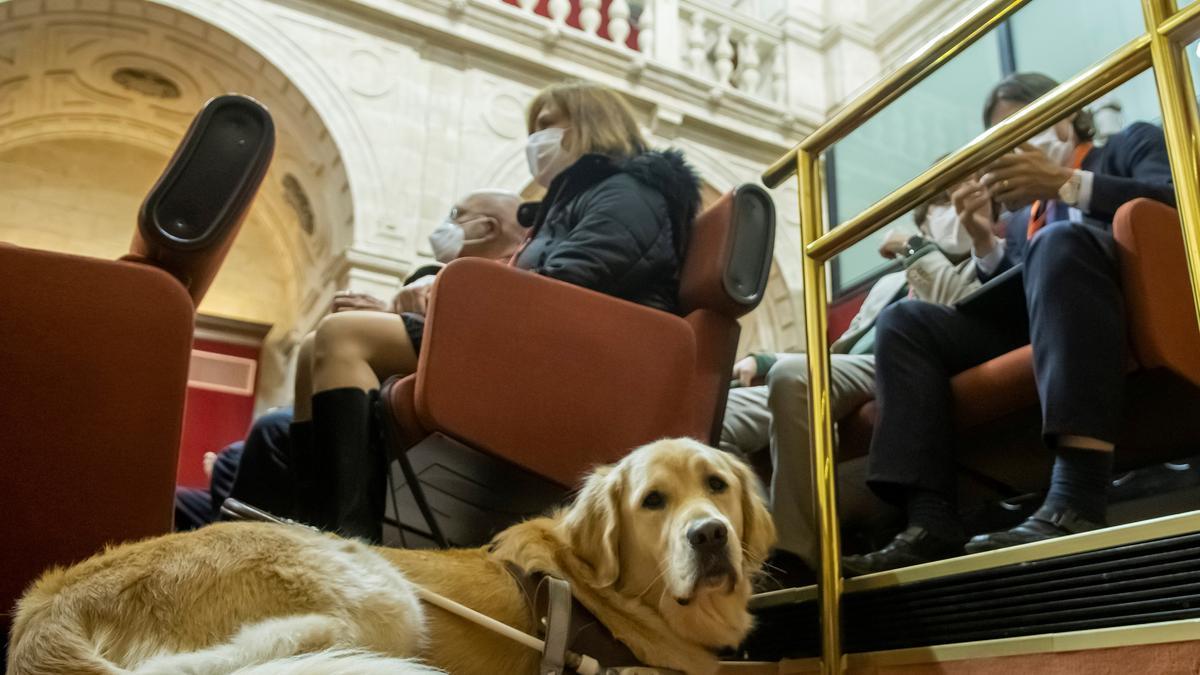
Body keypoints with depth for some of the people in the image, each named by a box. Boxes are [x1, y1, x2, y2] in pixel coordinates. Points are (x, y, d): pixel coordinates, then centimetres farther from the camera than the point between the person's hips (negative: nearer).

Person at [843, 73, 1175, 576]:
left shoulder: (1131, 143, 20)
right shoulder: (1024, 217, 32)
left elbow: (1178, 199, -3)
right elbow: (1014, 303, 18)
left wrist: (1066, 183, -13)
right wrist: (985, 242, 2)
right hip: (1044, 327, 5)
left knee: (1058, 242, -35)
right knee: (904, 321, -12)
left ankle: (1076, 503, -48)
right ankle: (931, 525, -30)